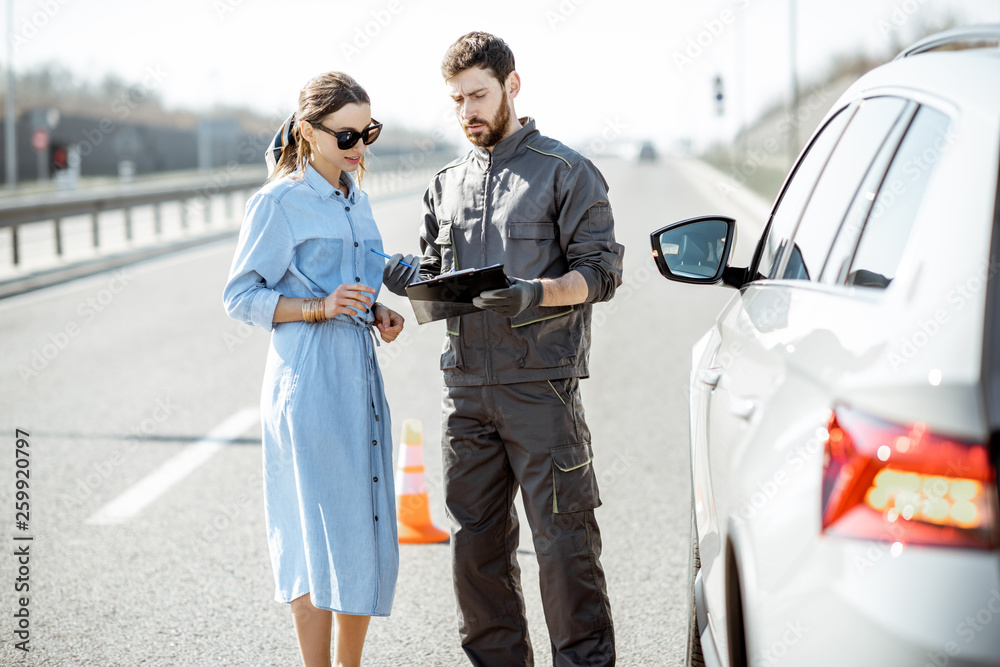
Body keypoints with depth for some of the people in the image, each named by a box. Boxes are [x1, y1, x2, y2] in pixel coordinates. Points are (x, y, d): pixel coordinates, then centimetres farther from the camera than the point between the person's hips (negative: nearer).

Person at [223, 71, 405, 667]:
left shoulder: (356, 199, 14)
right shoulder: (279, 203, -9)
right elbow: (241, 297, -8)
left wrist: (378, 315, 5)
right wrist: (319, 309, -19)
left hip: (360, 374, 8)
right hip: (309, 378, -8)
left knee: (367, 532, 10)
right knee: (321, 534, -4)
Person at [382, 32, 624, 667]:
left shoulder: (565, 171, 1)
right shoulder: (447, 185, 17)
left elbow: (601, 269, -5)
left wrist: (538, 294, -23)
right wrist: (412, 286, -2)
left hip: (541, 385, -5)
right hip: (467, 386, 6)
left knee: (564, 538, -5)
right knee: (476, 541, 9)